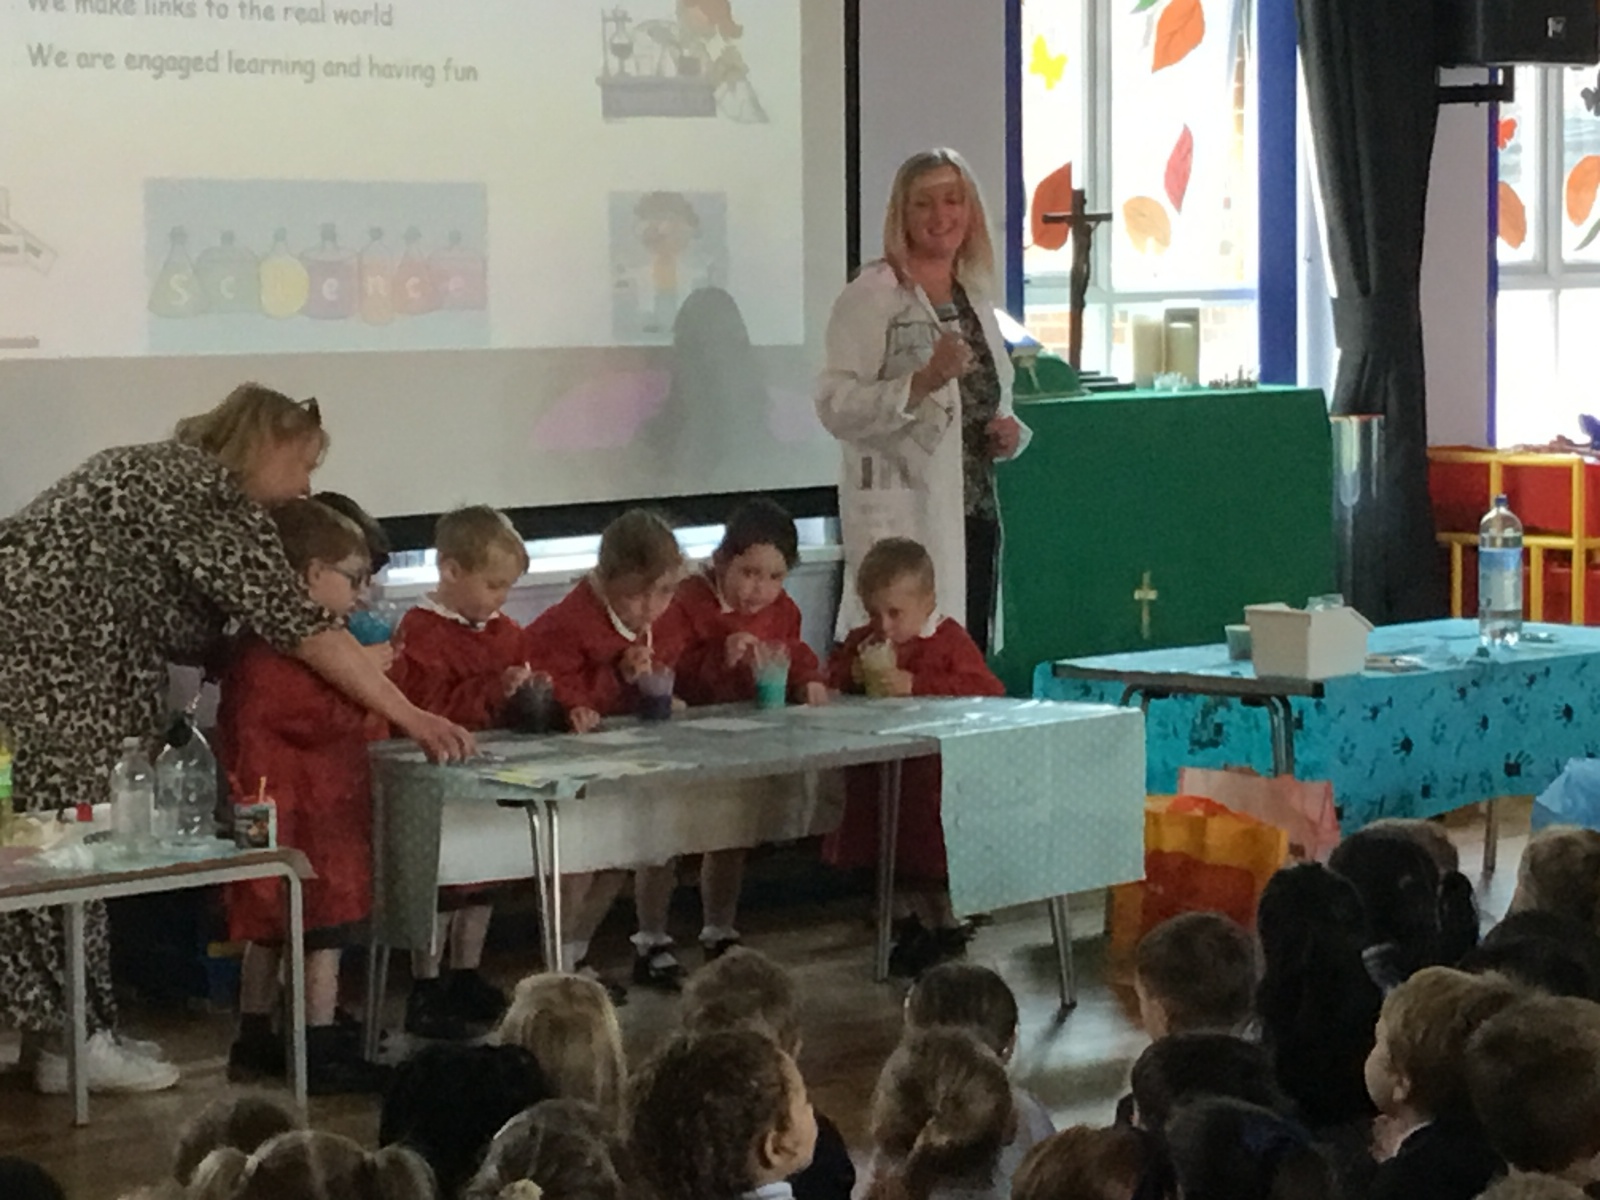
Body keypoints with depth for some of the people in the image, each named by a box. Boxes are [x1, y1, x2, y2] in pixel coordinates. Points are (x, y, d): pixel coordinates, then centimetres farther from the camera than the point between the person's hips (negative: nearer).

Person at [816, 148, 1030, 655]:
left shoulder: (977, 298, 17)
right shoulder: (874, 293, -4)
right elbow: (835, 406, -13)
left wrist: (1010, 432, 7)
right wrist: (924, 381, -24)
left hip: (976, 514, 7)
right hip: (903, 520, -7)